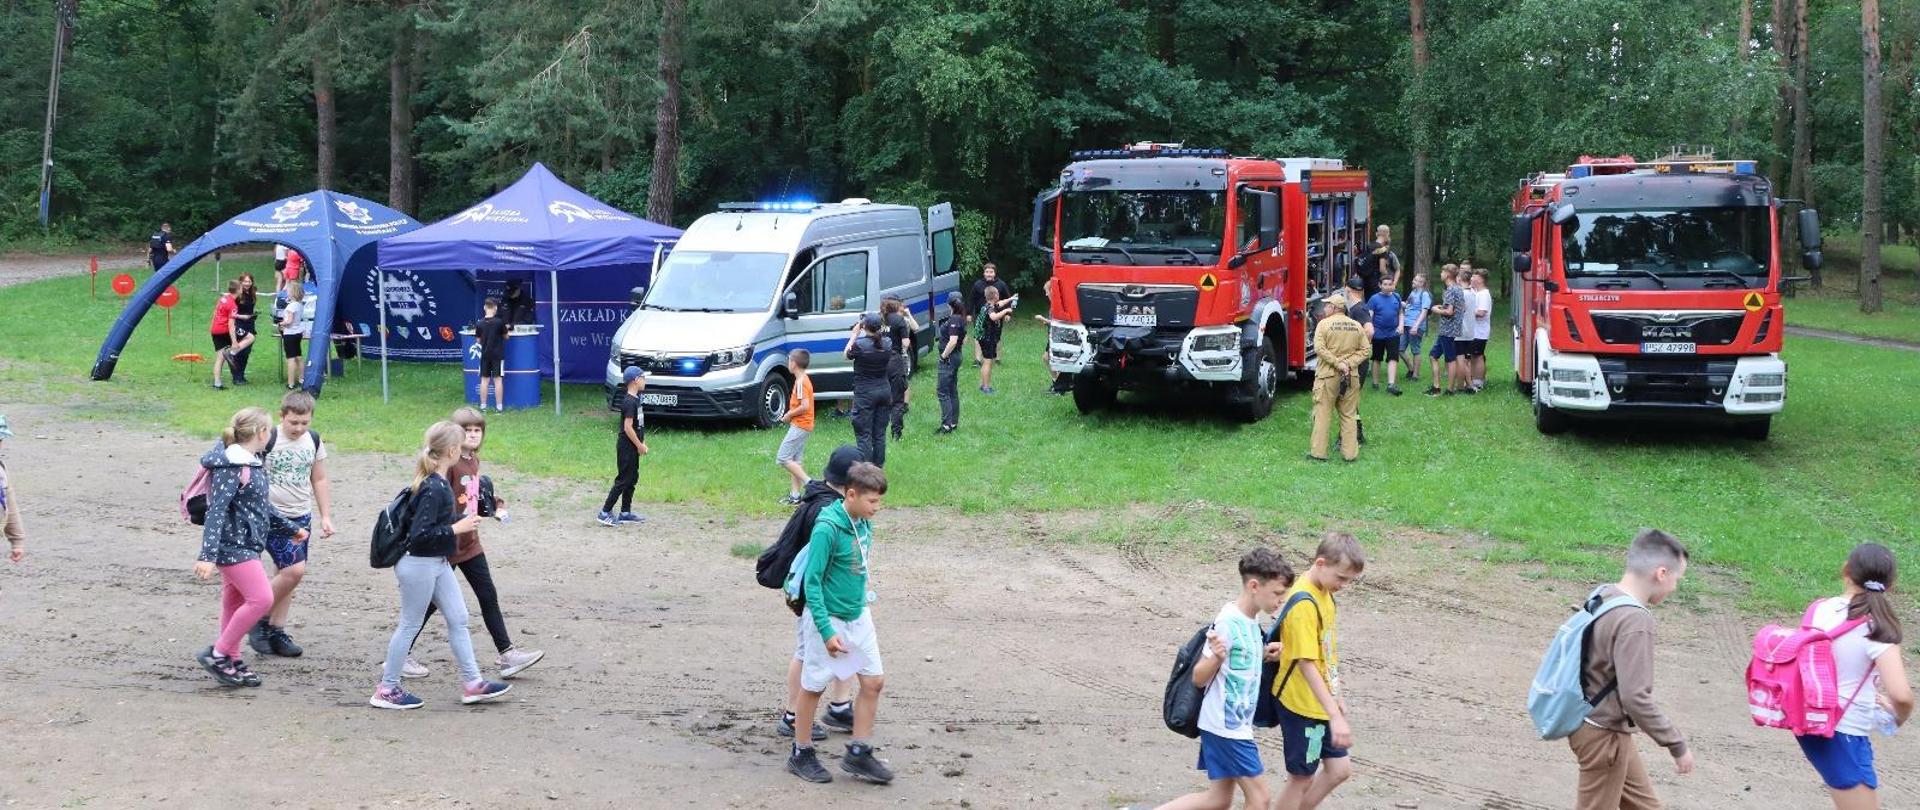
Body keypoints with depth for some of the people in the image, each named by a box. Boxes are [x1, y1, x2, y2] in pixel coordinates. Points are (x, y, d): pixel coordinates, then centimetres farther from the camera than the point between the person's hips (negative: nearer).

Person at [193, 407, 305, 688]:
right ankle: (217, 654, -4)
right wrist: (208, 555, -30)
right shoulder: (231, 467, -18)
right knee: (261, 598, -12)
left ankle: (231, 660, 21)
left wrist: (291, 528, 34)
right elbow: (216, 510, -24)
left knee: (235, 602, 13)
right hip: (233, 545, -10)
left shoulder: (249, 463, 12)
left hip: (244, 544, 10)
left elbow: (261, 506, 24)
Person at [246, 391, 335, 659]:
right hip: (272, 516, -6)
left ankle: (276, 631, 18)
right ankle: (259, 621, 3)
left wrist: (326, 517, 11)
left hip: (301, 516, 6)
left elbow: (319, 480, 14)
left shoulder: (313, 440, 5)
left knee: (285, 572, 9)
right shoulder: (269, 440, -14)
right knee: (294, 569, -15)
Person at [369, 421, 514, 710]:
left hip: (437, 563, 10)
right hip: (420, 565, -10)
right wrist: (457, 528, -22)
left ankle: (472, 683, 16)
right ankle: (386, 689, 15)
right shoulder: (434, 489, -24)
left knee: (458, 618, 11)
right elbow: (419, 534, -28)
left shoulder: (437, 482, 5)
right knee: (410, 625, 3)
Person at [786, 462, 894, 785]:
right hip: (828, 617, -7)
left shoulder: (863, 523, 0)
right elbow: (812, 582, -21)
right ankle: (801, 754, 23)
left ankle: (859, 753, 17)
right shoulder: (827, 529, -23)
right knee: (813, 686, 7)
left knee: (874, 681, 6)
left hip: (859, 615, 7)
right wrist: (826, 631, -22)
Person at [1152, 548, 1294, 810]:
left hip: (1236, 724, 9)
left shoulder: (1249, 620, 6)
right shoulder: (1228, 622, -20)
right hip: (1227, 726, -9)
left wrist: (1264, 654, 3)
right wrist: (1216, 656, -36)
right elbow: (1199, 678, -17)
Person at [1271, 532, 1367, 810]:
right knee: (1302, 778, 4)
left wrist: (1334, 696, 20)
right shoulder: (1304, 604, -25)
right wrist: (1335, 715, -31)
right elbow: (1306, 664, -28)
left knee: (1340, 769, 14)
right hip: (1302, 705, -9)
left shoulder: (1323, 593, 5)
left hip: (1320, 702, 9)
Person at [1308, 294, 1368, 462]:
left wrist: (1338, 363, -14)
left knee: (1322, 414, 2)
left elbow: (1320, 348, -16)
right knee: (1349, 415, 10)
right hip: (1351, 377, 4)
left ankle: (1318, 451, 2)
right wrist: (1349, 363, -6)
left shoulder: (1324, 324, -6)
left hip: (1328, 375, -4)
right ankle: (1350, 453, 11)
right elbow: (1364, 350, 3)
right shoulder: (1357, 326, 7)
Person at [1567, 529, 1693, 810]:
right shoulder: (1634, 621, -26)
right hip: (1604, 734, -9)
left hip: (1588, 721, 9)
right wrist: (1677, 746, -19)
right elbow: (1636, 698, -29)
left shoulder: (1603, 595, 1)